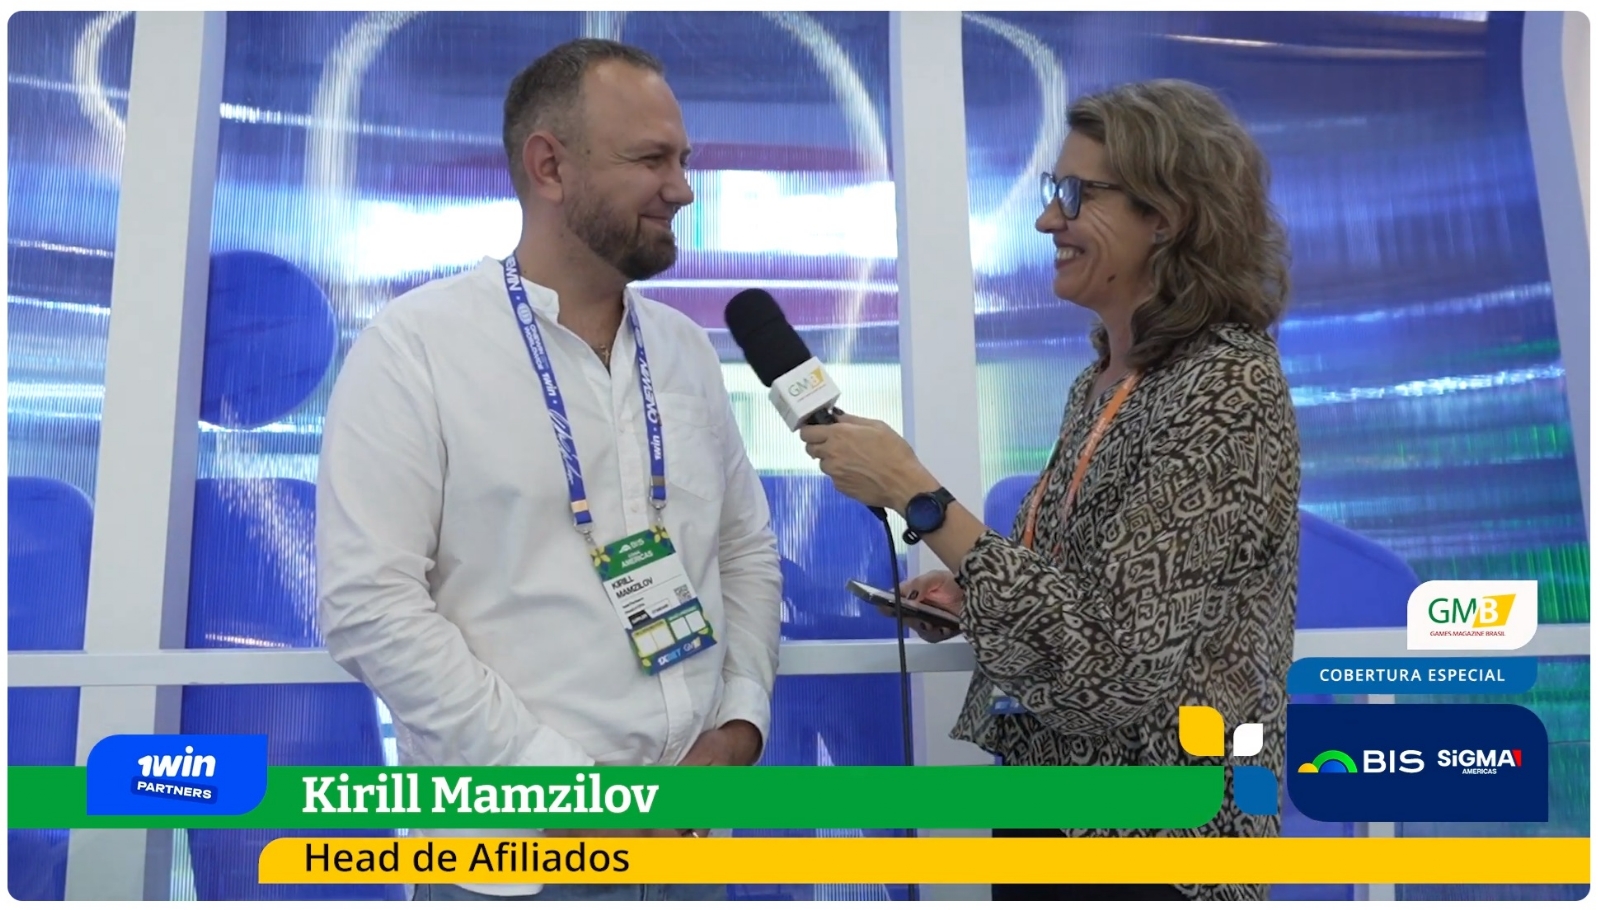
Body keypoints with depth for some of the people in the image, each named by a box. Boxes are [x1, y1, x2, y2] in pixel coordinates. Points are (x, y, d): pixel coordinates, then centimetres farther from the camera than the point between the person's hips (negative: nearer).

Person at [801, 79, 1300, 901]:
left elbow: (1114, 660, -26)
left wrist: (915, 495, -26)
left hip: (1147, 837, -7)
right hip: (1049, 795, 8)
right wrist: (971, 596, -2)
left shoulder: (1226, 389, -21)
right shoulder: (1105, 376, 3)